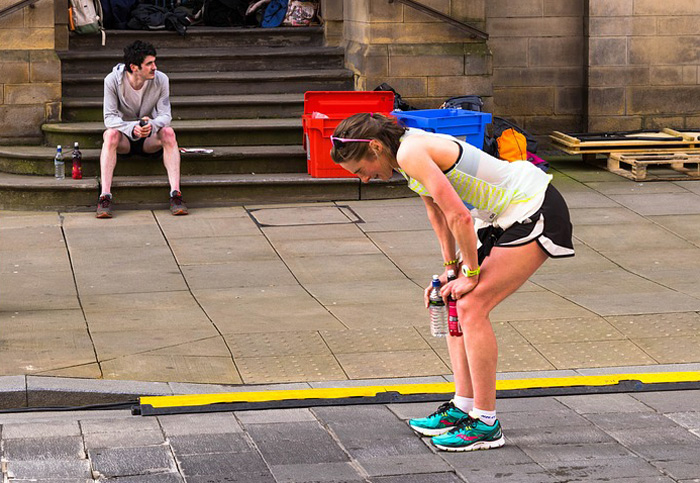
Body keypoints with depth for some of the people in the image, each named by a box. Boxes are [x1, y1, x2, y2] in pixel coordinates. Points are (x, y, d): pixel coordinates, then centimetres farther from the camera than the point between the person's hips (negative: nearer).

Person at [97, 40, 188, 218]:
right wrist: (132, 128, -39)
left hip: (150, 138, 1)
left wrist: (152, 125, -37)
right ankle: (105, 196, -41)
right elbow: (110, 117, -19)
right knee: (111, 134, -34)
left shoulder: (161, 80, -13)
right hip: (124, 137, -1)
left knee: (168, 132, -30)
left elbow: (165, 115, -13)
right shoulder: (113, 80, -17)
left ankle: (175, 193, -36)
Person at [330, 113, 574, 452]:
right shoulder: (408, 152, 6)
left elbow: (459, 216, -25)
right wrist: (451, 267, 16)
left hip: (535, 214, -10)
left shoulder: (410, 154, -23)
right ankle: (463, 407, 18)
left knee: (471, 307, -13)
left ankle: (486, 424, -8)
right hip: (504, 217, 10)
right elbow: (437, 211, 18)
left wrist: (470, 273, -13)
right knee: (454, 303, 10)